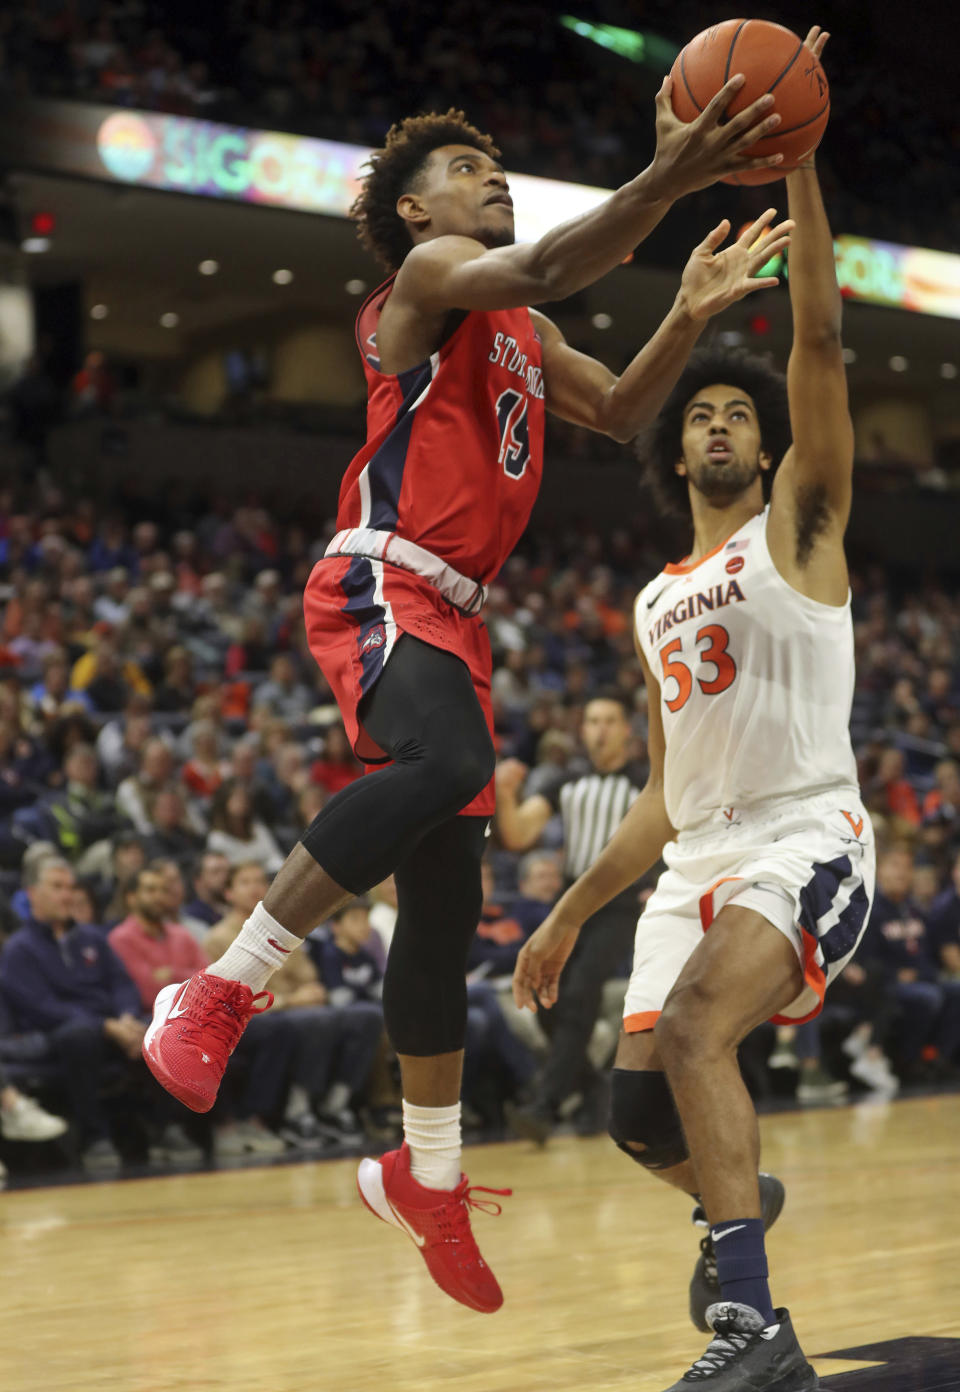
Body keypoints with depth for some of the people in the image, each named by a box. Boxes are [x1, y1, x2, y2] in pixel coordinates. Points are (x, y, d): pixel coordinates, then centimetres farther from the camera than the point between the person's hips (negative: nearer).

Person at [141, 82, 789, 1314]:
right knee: (447, 765, -38)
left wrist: (690, 315, 15)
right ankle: (221, 992, -29)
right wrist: (667, 181, -33)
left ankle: (425, 1176, 18)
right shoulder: (429, 273, -1)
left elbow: (618, 413, 30)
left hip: (453, 613, 9)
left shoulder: (517, 334, 26)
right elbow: (542, 267, -21)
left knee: (445, 898, 8)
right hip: (379, 585, -9)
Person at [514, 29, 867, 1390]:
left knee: (690, 1027, -31)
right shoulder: (659, 602, 20)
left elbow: (820, 341, -12)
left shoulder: (800, 528, 3)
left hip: (808, 842, -7)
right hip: (700, 857, 7)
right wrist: (569, 914, 20)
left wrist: (797, 160, -17)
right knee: (642, 1108, 4)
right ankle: (740, 1200, 39)